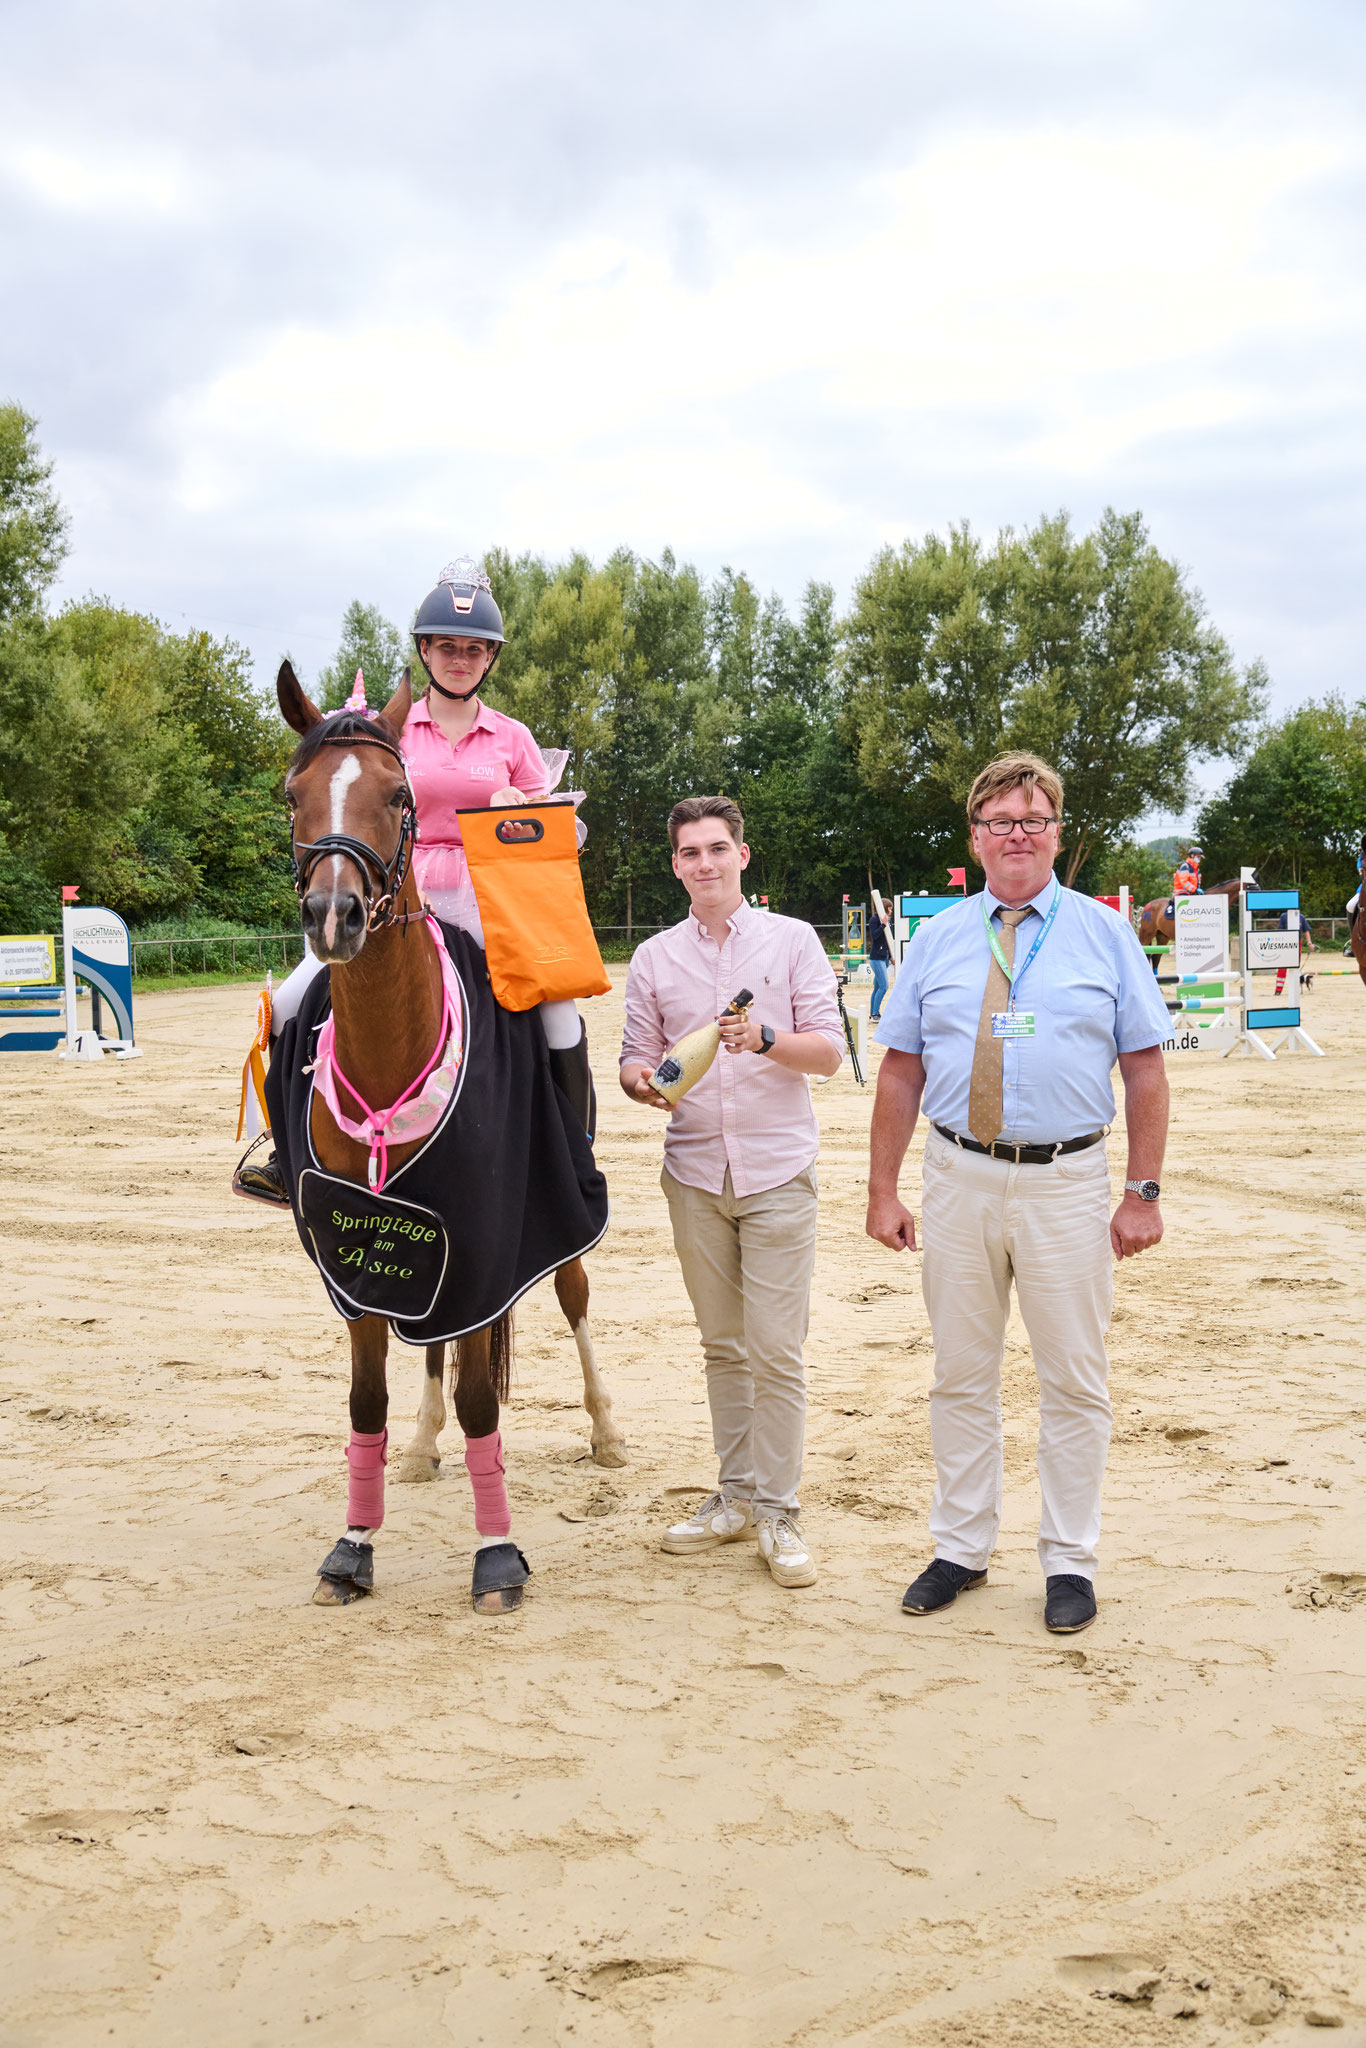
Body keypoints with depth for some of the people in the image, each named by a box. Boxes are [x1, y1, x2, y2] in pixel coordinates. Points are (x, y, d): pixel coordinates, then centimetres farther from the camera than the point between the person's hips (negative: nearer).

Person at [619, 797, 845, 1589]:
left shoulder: (793, 940, 1)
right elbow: (639, 1054, 8)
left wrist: (766, 1039, -20)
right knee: (723, 1344, 11)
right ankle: (736, 1495, 22)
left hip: (777, 1170, -3)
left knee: (776, 1348, -4)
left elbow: (831, 1050, -2)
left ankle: (779, 1510, 5)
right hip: (694, 1171, 3)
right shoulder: (655, 958, 8)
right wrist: (641, 1079, -15)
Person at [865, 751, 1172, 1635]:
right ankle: (963, 1549, 25)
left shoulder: (1105, 934, 4)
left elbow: (1145, 1068, 2)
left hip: (1066, 1183, -2)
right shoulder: (936, 941, 8)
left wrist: (1145, 1192, -4)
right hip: (959, 1180, 2)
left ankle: (1070, 1562, 20)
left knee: (1073, 1381, 6)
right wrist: (883, 1190, 4)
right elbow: (901, 1071, 8)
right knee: (962, 1377, 11)